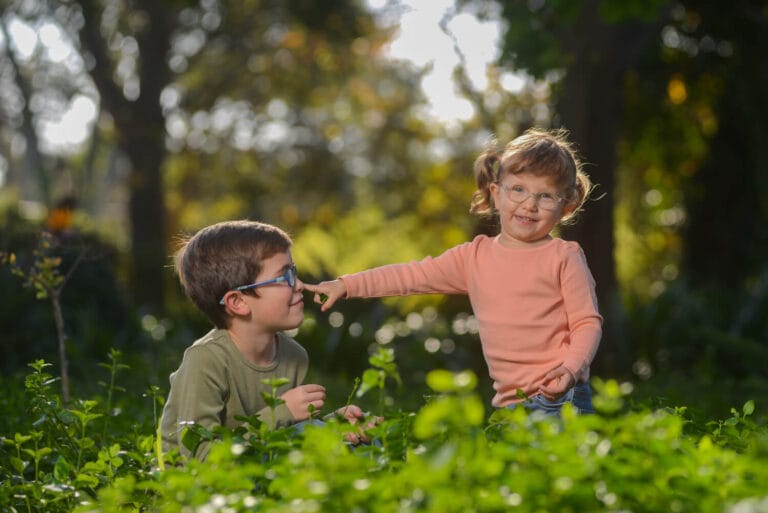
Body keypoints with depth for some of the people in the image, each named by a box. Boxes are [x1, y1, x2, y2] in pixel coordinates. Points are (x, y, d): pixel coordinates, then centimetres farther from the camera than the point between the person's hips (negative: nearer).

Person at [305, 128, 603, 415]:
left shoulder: (564, 257, 0)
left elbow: (588, 322, -2)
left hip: (558, 397, -5)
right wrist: (345, 286, 11)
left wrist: (571, 367, -22)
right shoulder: (475, 256, 13)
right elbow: (413, 276, 16)